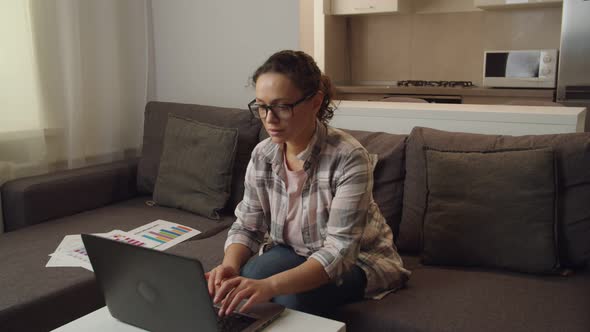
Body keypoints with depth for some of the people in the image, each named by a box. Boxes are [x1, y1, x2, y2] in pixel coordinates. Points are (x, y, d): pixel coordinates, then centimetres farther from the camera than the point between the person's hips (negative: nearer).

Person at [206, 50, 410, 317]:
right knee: (250, 276, -27)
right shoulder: (262, 155, -9)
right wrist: (229, 265, -27)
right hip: (293, 255, 4)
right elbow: (246, 227, -3)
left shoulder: (349, 158, -27)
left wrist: (270, 285, -48)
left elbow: (339, 251, -32)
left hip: (356, 261, -3)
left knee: (292, 294, -32)